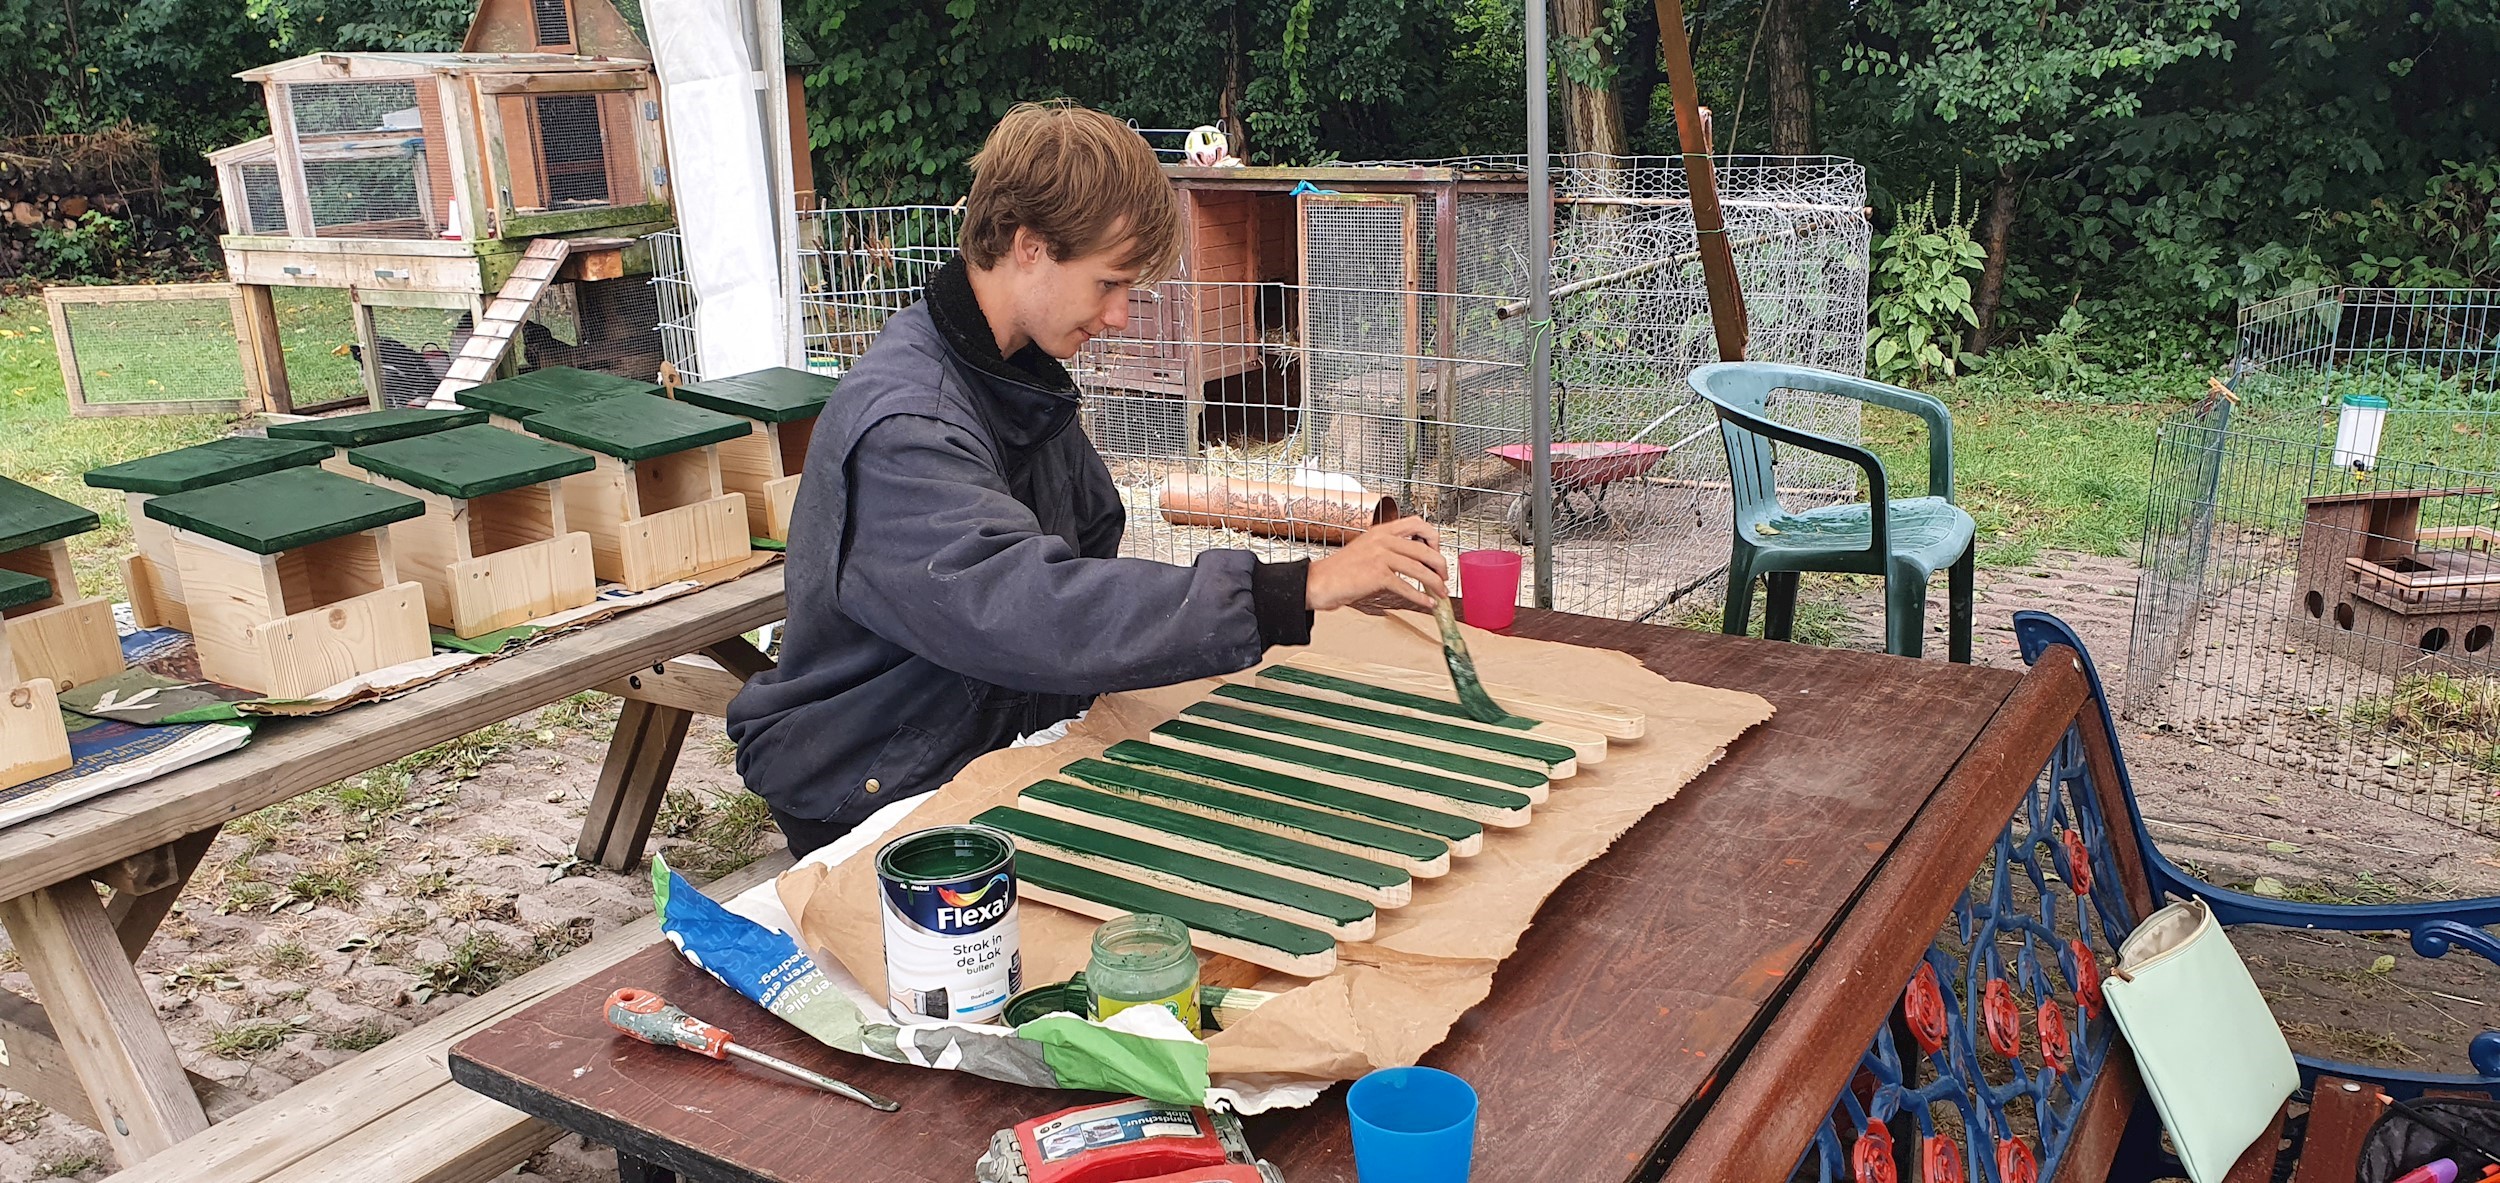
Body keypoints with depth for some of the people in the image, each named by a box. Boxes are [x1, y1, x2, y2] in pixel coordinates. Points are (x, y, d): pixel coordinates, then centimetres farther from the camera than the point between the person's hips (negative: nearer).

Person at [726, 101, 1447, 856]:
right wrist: (1302, 589, -39)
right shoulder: (901, 430, -26)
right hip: (873, 803, -8)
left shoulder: (1021, 374, 6)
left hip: (1008, 748, 8)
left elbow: (1089, 535, 16)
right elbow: (1030, 611, -37)